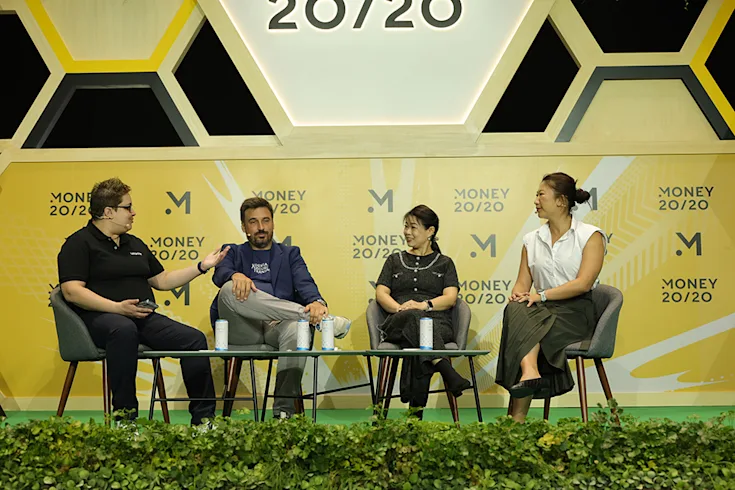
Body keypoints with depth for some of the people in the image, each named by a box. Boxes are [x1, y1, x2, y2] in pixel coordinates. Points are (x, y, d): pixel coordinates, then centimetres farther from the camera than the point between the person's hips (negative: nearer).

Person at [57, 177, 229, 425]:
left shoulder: (135, 244, 26)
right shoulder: (79, 244, 2)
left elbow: (162, 280, 31)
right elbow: (71, 291, -11)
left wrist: (201, 267, 22)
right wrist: (117, 307, -20)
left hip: (145, 318, 7)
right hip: (100, 317, -7)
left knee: (195, 339, -15)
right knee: (124, 330, -42)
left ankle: (203, 420, -11)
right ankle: (125, 417, -38)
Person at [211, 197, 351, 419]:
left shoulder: (290, 254, 26)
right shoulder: (234, 252, 24)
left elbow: (305, 283, 5)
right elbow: (220, 274, -1)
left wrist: (317, 302, -21)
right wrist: (236, 275, -28)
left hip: (278, 326, 1)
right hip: (242, 330, 0)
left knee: (297, 328, -37)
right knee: (231, 289, -33)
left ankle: (284, 411, -41)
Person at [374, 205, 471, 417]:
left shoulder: (444, 263, 22)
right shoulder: (395, 260, 27)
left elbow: (450, 298, 6)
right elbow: (381, 293, 12)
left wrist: (424, 305, -15)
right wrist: (400, 308, -10)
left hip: (437, 322, -1)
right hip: (398, 323, 1)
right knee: (412, 318, -39)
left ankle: (416, 409, -45)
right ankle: (447, 372, -57)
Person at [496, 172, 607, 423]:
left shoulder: (591, 236, 1)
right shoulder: (532, 240, 17)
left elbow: (583, 283, -12)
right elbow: (523, 282, 13)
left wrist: (542, 295, -20)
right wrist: (518, 294, -12)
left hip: (576, 312, -4)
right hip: (541, 310, 4)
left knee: (524, 327, -32)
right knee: (517, 310, -32)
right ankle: (529, 372, -52)